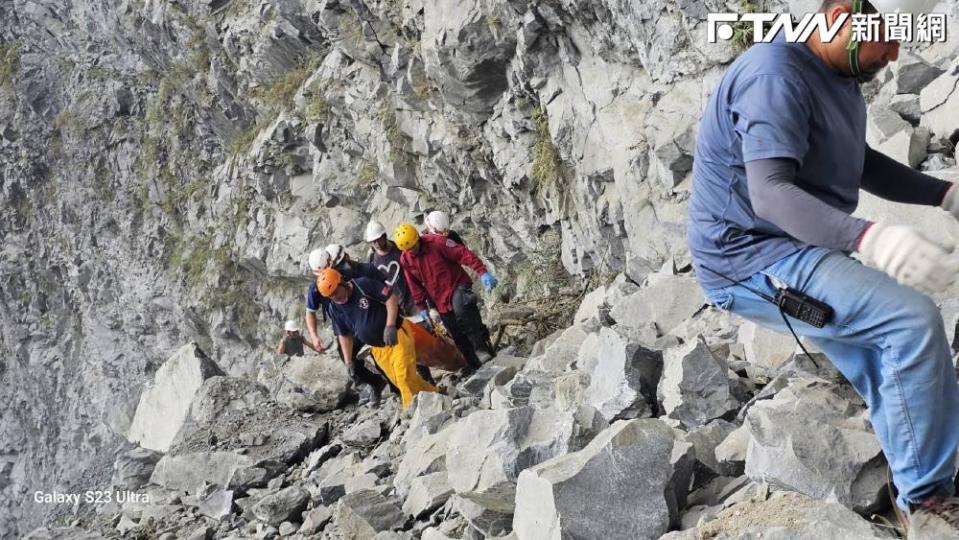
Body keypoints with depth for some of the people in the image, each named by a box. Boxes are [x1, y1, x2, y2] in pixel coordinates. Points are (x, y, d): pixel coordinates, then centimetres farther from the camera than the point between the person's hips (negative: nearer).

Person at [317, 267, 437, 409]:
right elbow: (344, 335, 10)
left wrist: (390, 327, -26)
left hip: (397, 335, -6)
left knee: (405, 377, -12)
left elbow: (392, 298, -18)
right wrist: (348, 362, 7)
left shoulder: (364, 285, -19)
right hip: (378, 349, 6)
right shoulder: (334, 307, -1)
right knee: (399, 381, 5)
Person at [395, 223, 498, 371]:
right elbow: (415, 286, 10)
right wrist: (422, 307, 9)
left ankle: (482, 346, -26)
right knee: (458, 336, 5)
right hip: (440, 300, 5)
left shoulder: (437, 242, -16)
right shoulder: (405, 260, -2)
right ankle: (473, 365, 18)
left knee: (461, 310, -36)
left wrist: (482, 272, -28)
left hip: (457, 285, -5)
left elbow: (465, 254, -20)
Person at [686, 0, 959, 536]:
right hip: (751, 257, -10)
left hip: (792, 254, 10)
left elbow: (861, 164, 23)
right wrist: (871, 238, -47)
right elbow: (770, 193, -33)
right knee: (913, 319, -22)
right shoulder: (776, 76, -22)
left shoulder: (841, 78, 9)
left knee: (895, 381, 6)